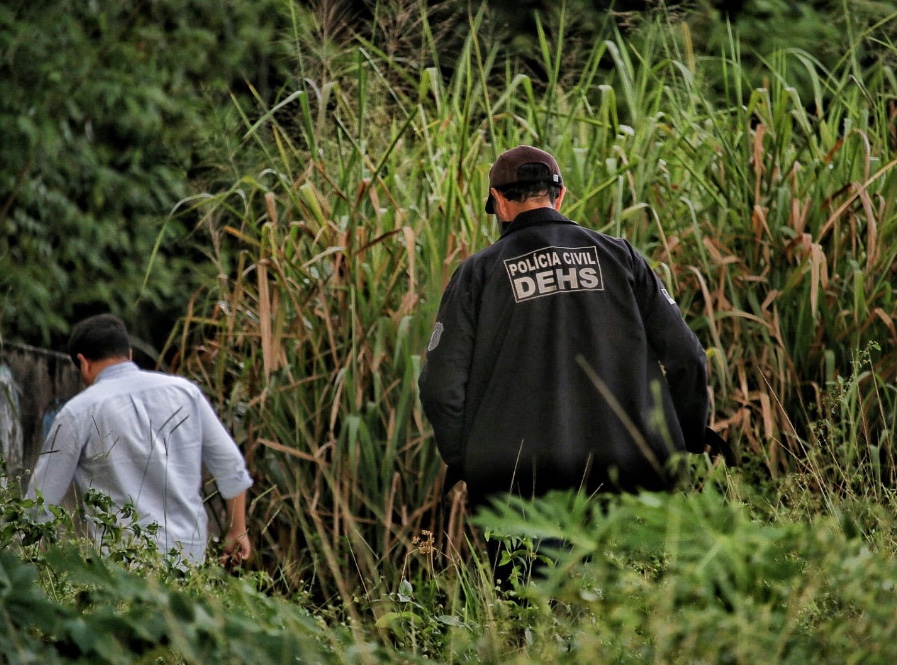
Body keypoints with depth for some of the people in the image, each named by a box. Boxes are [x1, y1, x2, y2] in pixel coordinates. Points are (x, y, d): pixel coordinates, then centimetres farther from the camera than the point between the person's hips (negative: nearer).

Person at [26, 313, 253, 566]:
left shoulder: (77, 413, -2)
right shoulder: (185, 391, 8)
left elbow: (42, 497, 2)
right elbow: (231, 466, 12)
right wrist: (237, 532, 23)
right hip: (191, 551, 4)